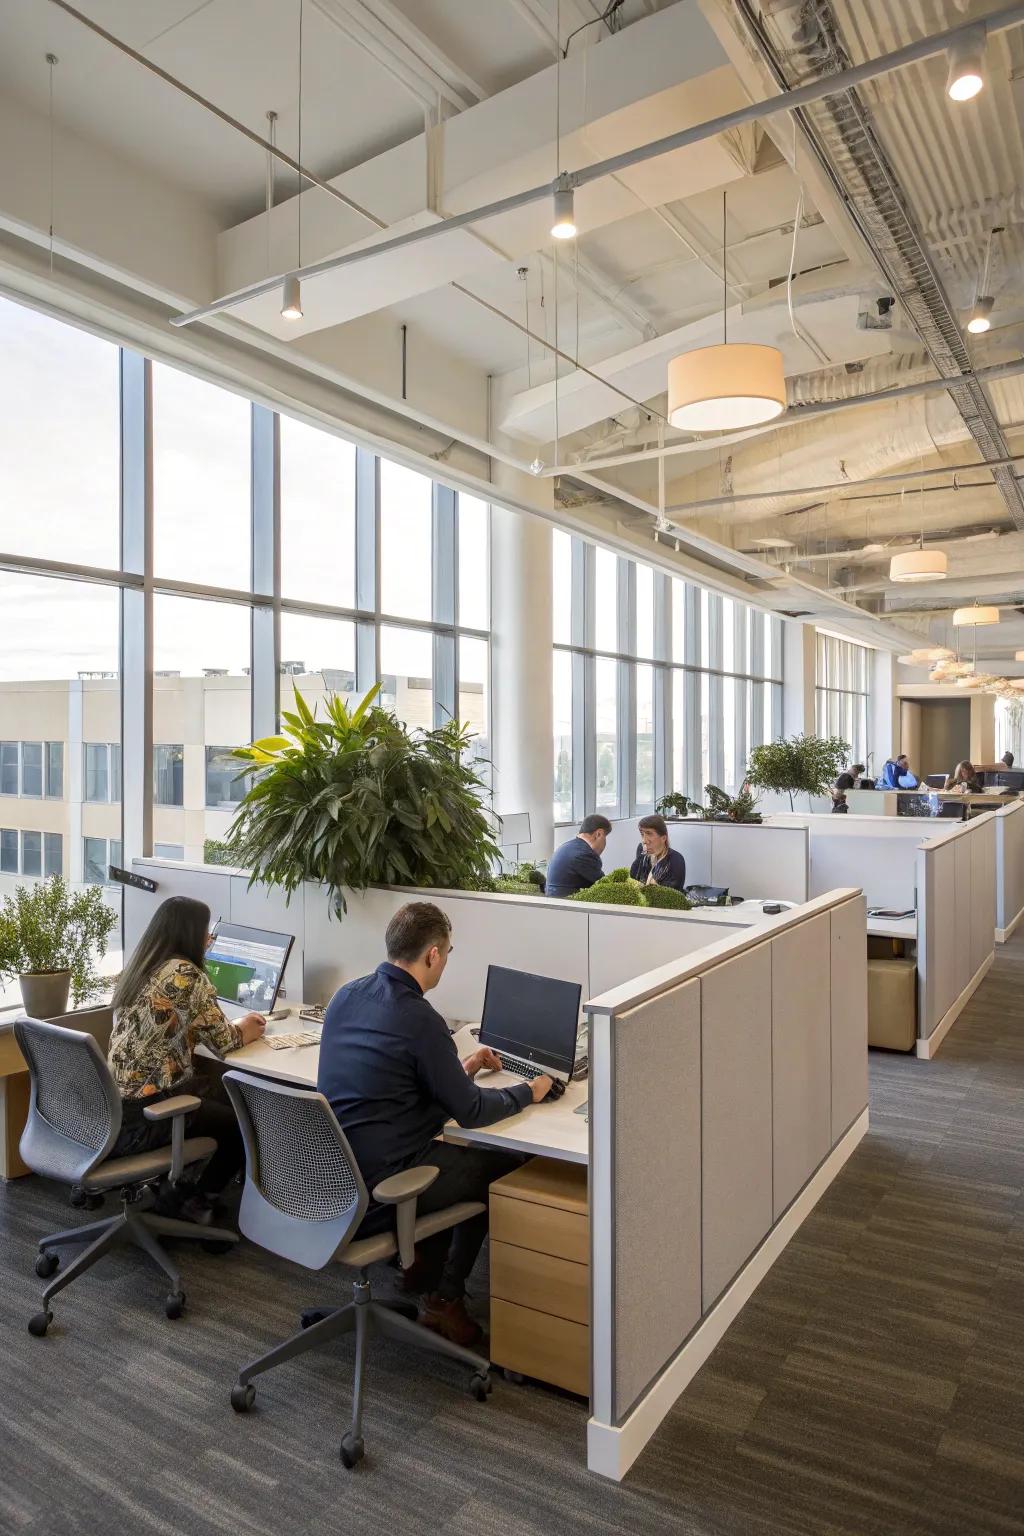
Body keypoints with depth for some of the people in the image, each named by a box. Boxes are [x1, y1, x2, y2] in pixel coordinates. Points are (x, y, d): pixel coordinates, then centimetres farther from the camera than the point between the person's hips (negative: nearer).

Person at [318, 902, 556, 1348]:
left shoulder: (346, 995, 1)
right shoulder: (418, 1019, -22)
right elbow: (471, 1111, -13)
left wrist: (460, 1067, 22)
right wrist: (528, 1092, 5)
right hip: (376, 1190, -8)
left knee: (450, 1154, 26)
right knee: (500, 1165, 10)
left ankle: (423, 1263, 33)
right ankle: (444, 1298, 18)